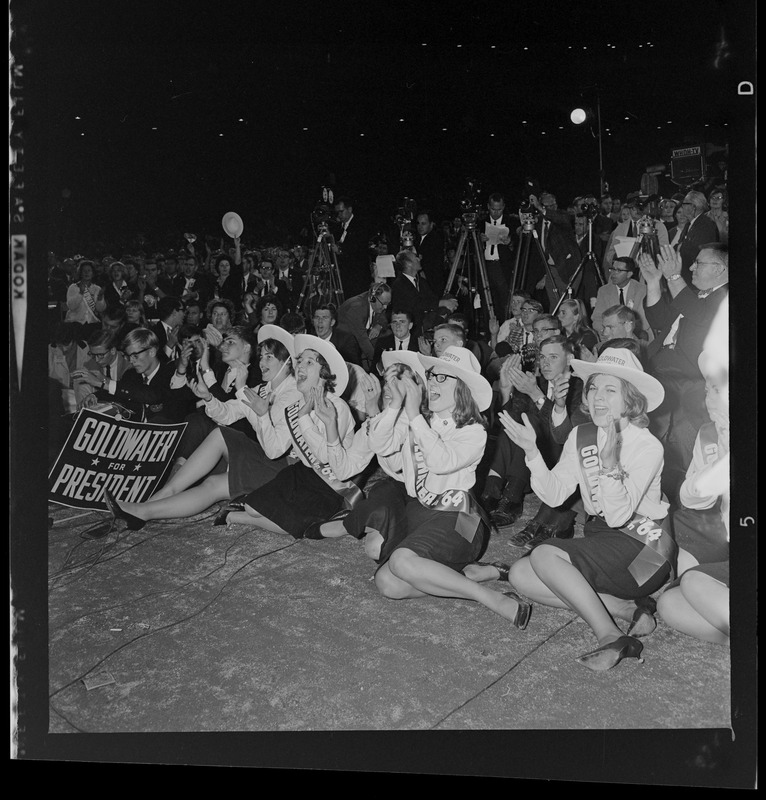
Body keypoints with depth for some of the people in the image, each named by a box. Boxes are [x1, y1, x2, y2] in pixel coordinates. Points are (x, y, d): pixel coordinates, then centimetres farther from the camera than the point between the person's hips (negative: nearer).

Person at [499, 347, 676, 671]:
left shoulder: (647, 446, -15)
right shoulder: (581, 436, 3)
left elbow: (618, 515, -24)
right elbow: (554, 494, -4)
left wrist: (610, 462, -39)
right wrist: (532, 451, -18)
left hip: (644, 546, -7)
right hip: (601, 542, 7)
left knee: (544, 555, -25)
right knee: (520, 575, -9)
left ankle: (611, 637, -15)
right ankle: (626, 610, -7)